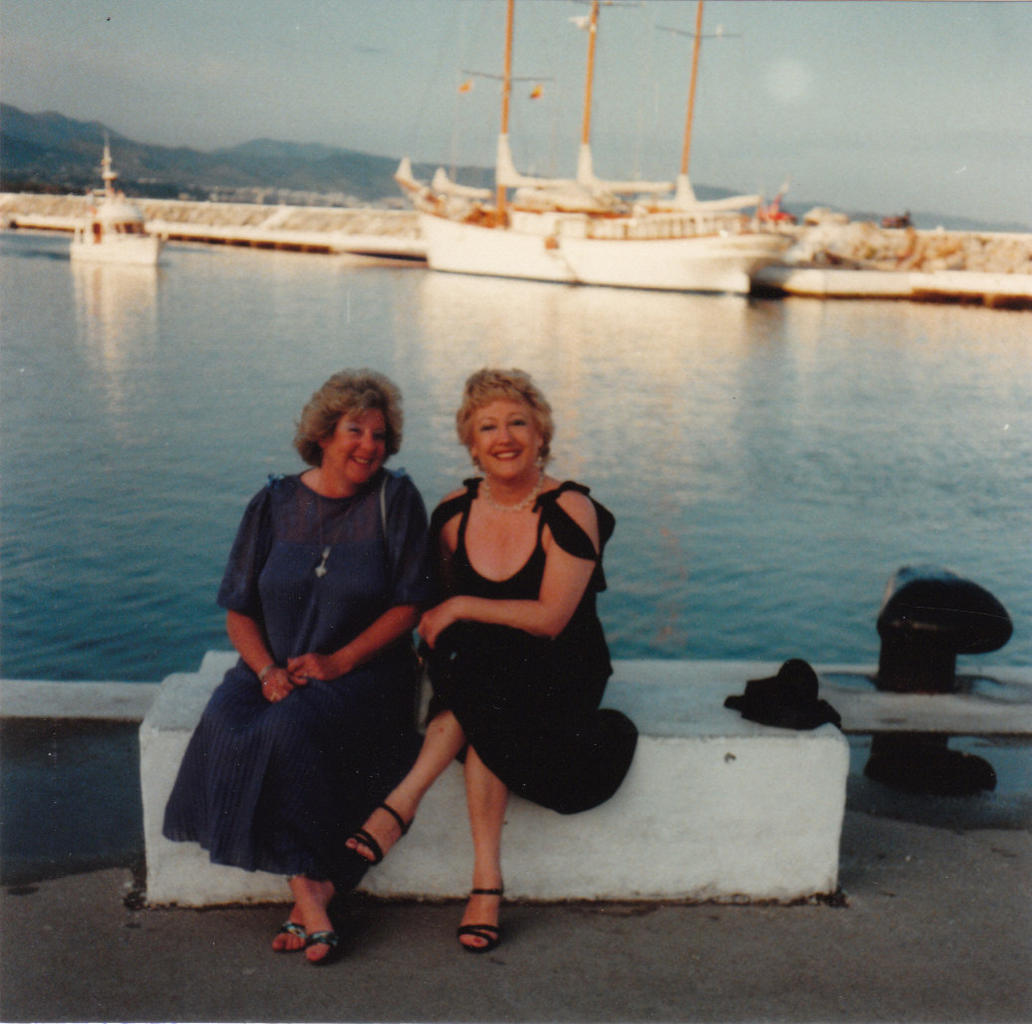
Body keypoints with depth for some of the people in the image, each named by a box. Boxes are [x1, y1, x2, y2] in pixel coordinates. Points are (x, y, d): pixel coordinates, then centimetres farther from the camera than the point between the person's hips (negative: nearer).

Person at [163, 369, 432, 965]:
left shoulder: (395, 499, 1)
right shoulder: (275, 505, 8)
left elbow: (409, 605, -3)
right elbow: (239, 611, 8)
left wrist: (340, 660, -14)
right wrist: (268, 670, -11)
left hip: (364, 672, -3)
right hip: (274, 668, 3)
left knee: (291, 728, -32)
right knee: (226, 723, -27)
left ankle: (307, 889, -16)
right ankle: (311, 891, -24)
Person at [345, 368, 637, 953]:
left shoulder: (569, 511, -10)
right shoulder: (453, 514, 4)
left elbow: (550, 618, -16)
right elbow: (441, 606, 14)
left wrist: (460, 609, -16)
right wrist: (434, 644, -8)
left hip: (560, 674, -3)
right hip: (479, 675, 4)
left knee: (477, 668, -35)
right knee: (482, 717, -33)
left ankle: (403, 804, -29)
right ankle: (488, 882, -30)